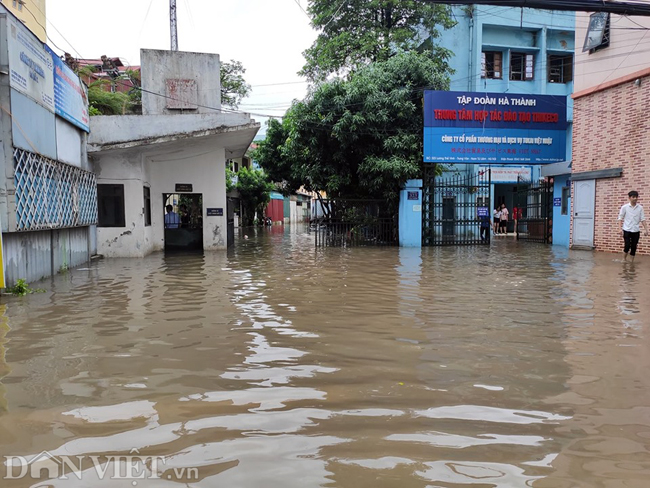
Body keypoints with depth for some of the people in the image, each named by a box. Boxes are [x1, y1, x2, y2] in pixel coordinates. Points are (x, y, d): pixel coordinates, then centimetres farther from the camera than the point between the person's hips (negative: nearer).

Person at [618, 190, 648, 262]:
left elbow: (642, 219, 3)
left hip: (636, 231, 3)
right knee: (627, 246, -8)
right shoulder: (624, 207, -4)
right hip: (627, 230, -2)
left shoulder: (640, 208, 2)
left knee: (634, 247, 4)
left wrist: (646, 229, -5)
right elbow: (621, 218, -2)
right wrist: (621, 229, -9)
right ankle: (624, 258, 17)